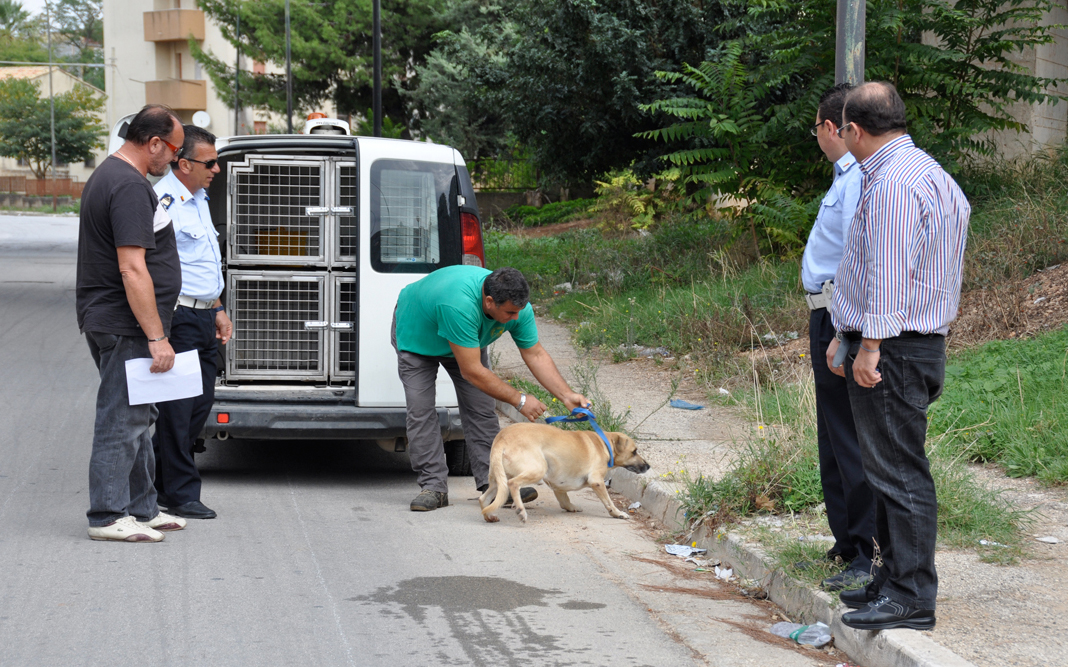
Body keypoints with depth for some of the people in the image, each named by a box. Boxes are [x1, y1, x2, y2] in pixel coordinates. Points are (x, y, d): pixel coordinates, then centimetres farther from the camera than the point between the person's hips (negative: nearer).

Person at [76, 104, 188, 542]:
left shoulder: (108, 175, 16)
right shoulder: (129, 187, -19)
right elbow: (132, 269, -25)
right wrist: (157, 337, -24)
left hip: (109, 321, 11)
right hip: (125, 326, -11)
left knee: (136, 417, 17)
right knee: (122, 420, -5)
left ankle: (141, 509, 25)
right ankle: (108, 517, 0)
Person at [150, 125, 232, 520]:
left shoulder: (198, 198, 17)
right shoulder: (163, 202, -15)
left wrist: (218, 309, 22)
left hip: (204, 316, 10)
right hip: (178, 317, -10)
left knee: (200, 403, 12)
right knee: (178, 407, -3)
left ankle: (155, 481, 23)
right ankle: (180, 495, 4)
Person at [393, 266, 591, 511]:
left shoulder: (516, 306, -27)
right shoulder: (459, 305, -48)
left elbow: (536, 354, -14)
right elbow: (471, 372, -41)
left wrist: (567, 395, -24)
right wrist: (519, 400, -34)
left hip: (466, 340, 6)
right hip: (417, 336, -5)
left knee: (481, 408, -5)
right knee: (420, 411, -14)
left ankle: (493, 483, -4)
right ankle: (433, 487, -10)